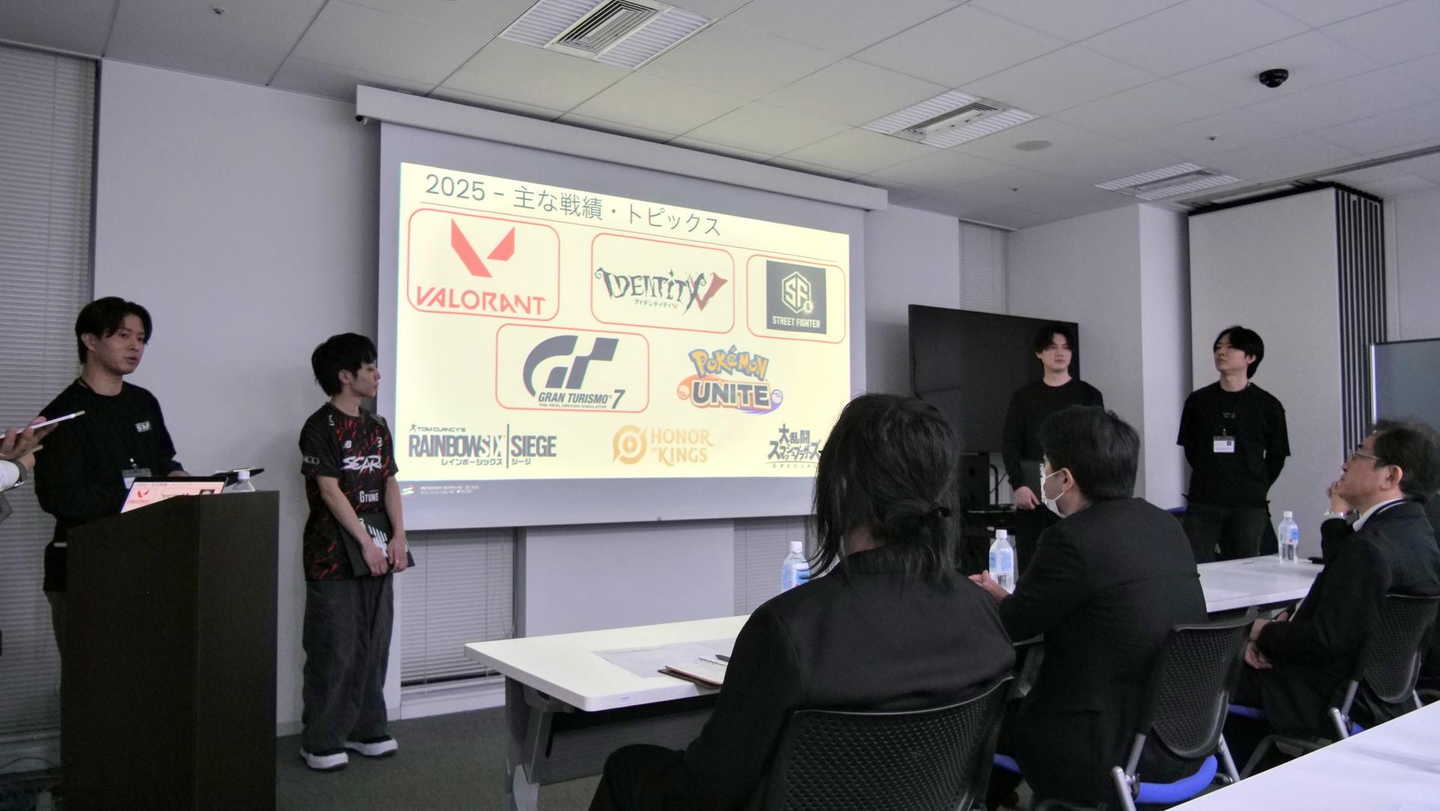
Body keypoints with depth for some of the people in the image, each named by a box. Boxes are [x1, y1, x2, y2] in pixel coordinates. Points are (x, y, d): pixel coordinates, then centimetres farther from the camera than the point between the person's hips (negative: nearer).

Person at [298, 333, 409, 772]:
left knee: (373, 646, 11)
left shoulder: (377, 428, 13)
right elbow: (329, 491, -13)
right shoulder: (320, 427, -8)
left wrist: (398, 537, -2)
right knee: (333, 650, -1)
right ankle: (321, 741, 11)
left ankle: (365, 729, 23)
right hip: (334, 555, -6)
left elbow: (389, 484, 10)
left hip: (377, 554, 6)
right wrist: (366, 542, -15)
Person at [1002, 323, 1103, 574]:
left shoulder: (1089, 395, 8)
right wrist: (1018, 485, -8)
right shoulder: (1023, 396, 12)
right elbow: (1011, 445, 6)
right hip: (1032, 492, 2)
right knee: (1030, 566, 1)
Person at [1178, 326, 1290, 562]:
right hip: (1202, 504, 1)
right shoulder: (1198, 400, 6)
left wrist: (1257, 488, 6)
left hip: (1249, 507, -1)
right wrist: (1209, 480, 9)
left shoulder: (1268, 406, 2)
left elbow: (1276, 456, 9)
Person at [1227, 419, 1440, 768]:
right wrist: (1339, 516, 3)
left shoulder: (1373, 546, -29)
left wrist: (1264, 633, -11)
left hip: (1343, 703, -9)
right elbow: (1342, 575, 14)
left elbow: (1326, 640, -27)